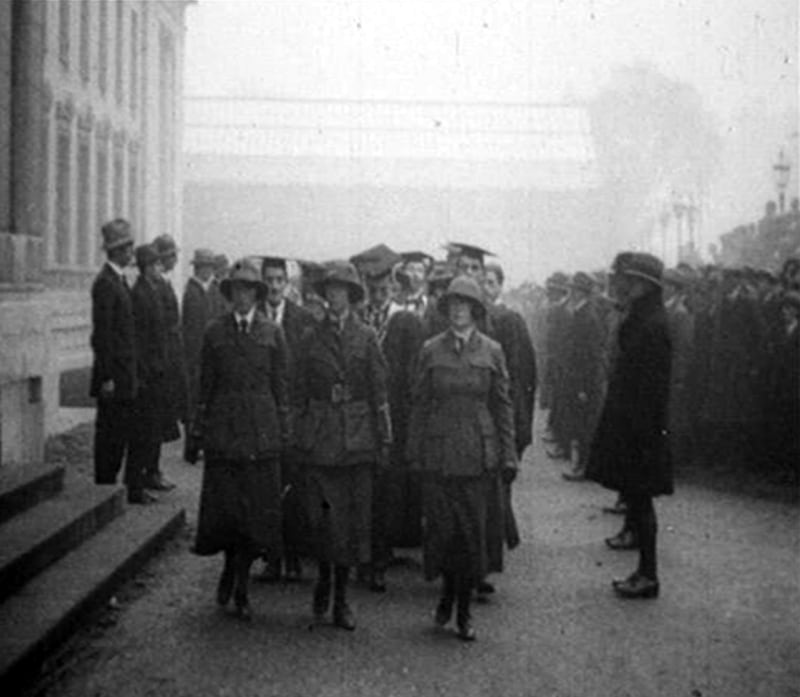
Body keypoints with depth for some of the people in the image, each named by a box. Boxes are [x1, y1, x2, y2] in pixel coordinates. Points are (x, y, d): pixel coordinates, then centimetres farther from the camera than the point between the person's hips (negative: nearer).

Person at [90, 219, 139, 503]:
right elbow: (101, 333, -18)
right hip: (115, 373, -9)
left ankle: (131, 489, 17)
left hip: (126, 372, 9)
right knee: (110, 432, -2)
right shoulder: (105, 283, -15)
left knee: (121, 432, 12)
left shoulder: (119, 280, 14)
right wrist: (107, 377, -19)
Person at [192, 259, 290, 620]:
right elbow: (205, 383, 7)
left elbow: (281, 383, 6)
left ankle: (241, 587, 12)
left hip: (261, 429, 0)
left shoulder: (272, 332, 6)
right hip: (223, 426, 0)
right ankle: (230, 565, 27)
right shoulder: (215, 332, 6)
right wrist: (201, 427, 3)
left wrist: (283, 430, 2)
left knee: (258, 506, 1)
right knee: (224, 504, 0)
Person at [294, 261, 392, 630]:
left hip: (357, 435, 0)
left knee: (354, 515, 2)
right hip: (321, 434, 0)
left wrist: (383, 438, 2)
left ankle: (341, 597, 12)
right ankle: (324, 576, 22)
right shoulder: (311, 338, 6)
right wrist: (300, 435, 4)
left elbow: (379, 390, 4)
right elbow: (300, 391, 9)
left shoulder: (366, 337, 4)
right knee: (323, 514, -3)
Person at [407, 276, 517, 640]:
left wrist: (508, 455, 2)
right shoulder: (431, 350, 2)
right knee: (441, 526, -1)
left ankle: (464, 610, 15)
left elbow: (502, 404, 5)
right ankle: (447, 590, 26)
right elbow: (420, 402, 6)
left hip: (478, 452, 0)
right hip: (439, 451, 0)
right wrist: (413, 450, 4)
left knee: (473, 530, 2)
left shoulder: (491, 351, 3)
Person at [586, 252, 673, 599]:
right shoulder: (639, 320, 11)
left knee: (639, 500, -1)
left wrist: (644, 436, -21)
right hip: (628, 427, 9)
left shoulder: (651, 326, -19)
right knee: (637, 500, 14)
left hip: (639, 431, -9)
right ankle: (645, 571, 23)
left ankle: (648, 577, 9)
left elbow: (652, 388, -21)